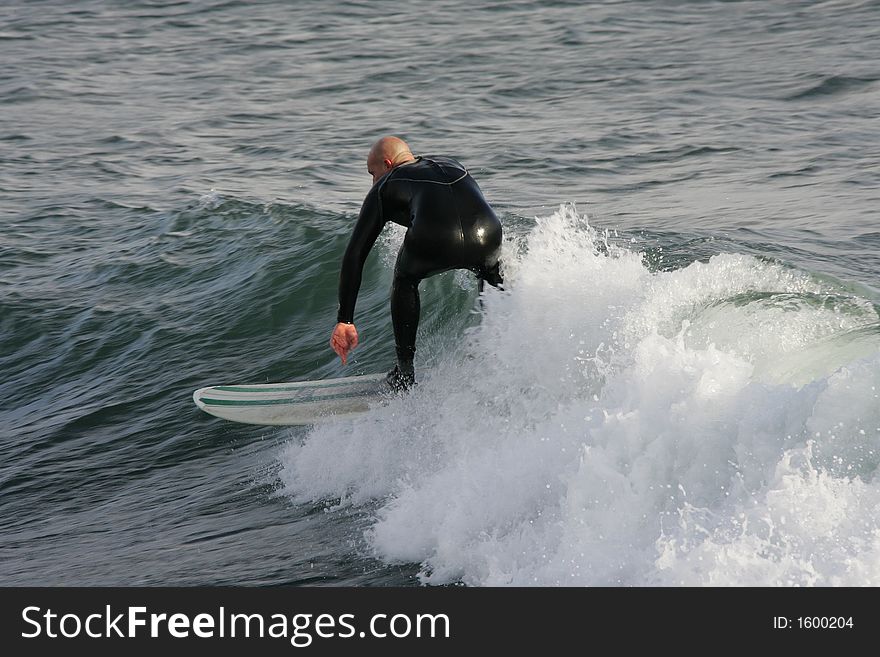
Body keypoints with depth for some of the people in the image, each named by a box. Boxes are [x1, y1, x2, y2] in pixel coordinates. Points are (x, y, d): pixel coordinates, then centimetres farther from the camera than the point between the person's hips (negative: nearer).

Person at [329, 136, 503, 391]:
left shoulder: (385, 187, 27)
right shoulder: (453, 164, 38)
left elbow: (355, 254, 23)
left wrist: (344, 321, 23)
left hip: (434, 243, -3)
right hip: (486, 236, 3)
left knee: (405, 278, 32)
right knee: (491, 271, 39)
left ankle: (405, 373, 28)